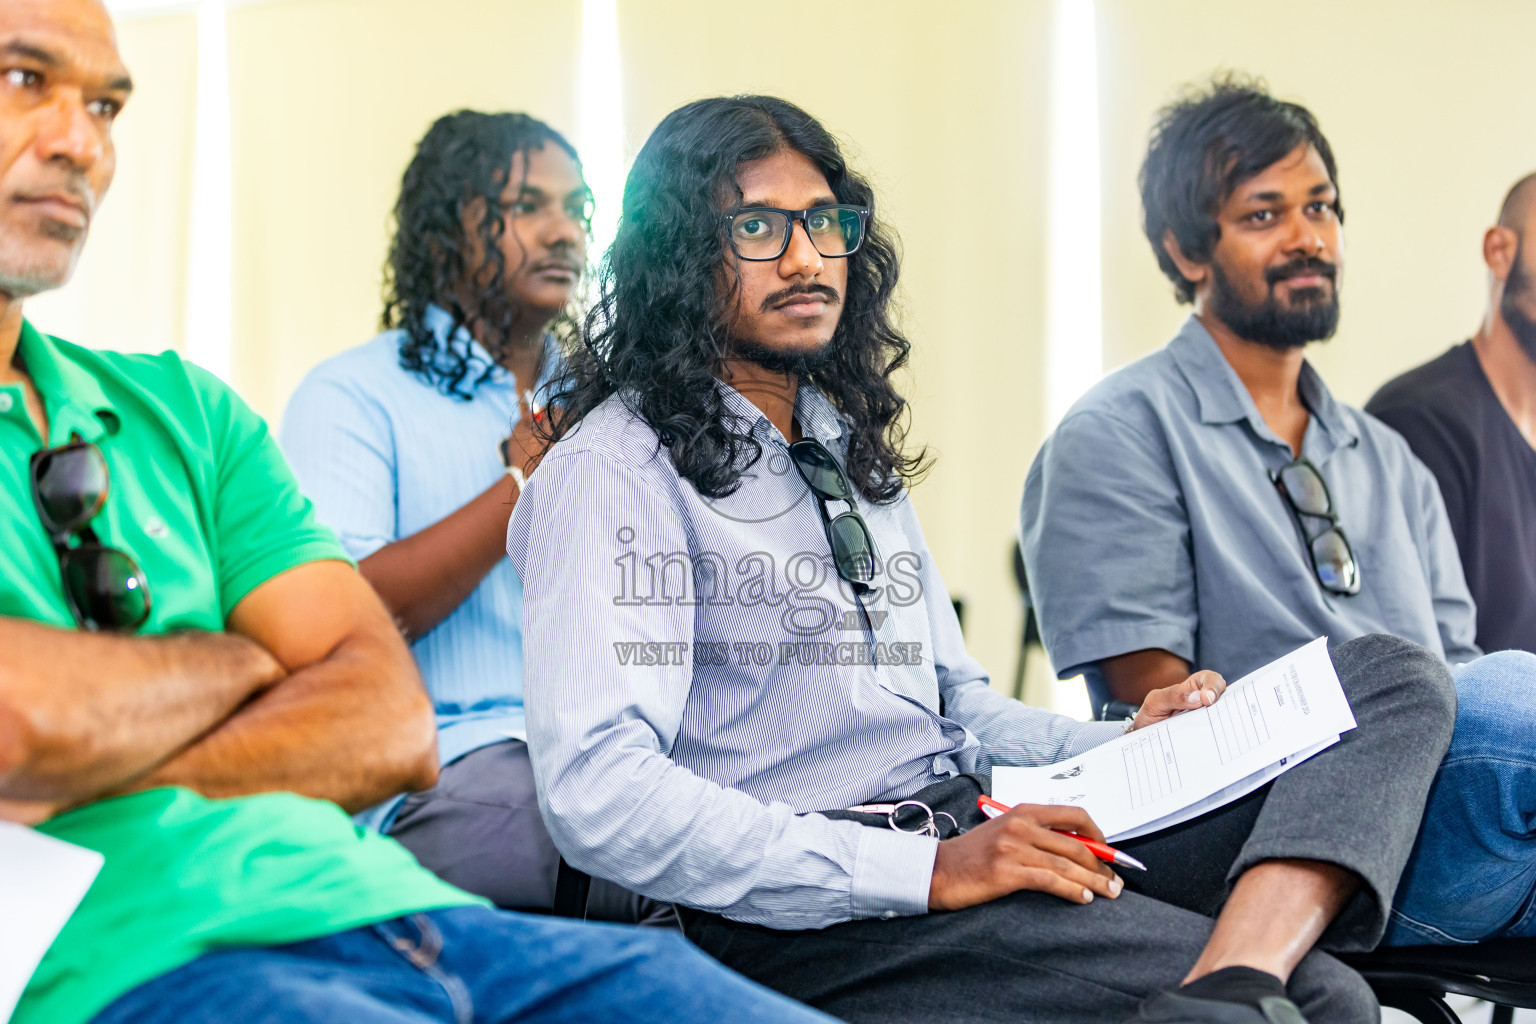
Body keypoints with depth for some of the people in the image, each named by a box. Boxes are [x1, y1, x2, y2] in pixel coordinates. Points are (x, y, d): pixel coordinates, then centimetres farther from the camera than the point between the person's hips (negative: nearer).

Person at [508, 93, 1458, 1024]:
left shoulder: (854, 452, 24)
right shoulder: (613, 472, -5)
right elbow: (595, 795, -18)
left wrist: (1128, 747, 7)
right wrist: (920, 872, -22)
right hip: (804, 919, -10)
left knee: (1397, 675, -10)